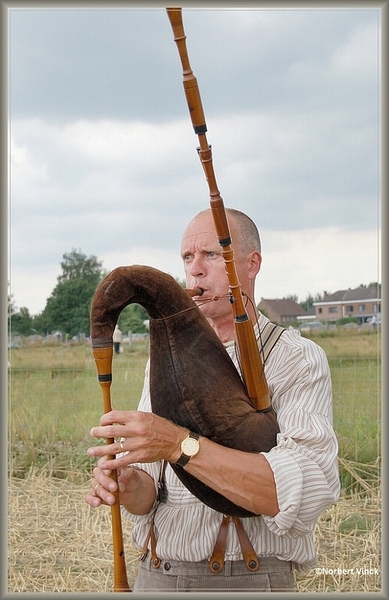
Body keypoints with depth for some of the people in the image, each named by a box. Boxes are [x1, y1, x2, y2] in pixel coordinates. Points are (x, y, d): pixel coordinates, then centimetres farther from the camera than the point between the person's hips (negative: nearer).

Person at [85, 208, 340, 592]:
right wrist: (129, 487, -22)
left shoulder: (297, 359, -10)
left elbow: (307, 493, -25)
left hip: (249, 579, -4)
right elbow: (147, 498, 2)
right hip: (155, 577, 4)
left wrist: (180, 445, -33)